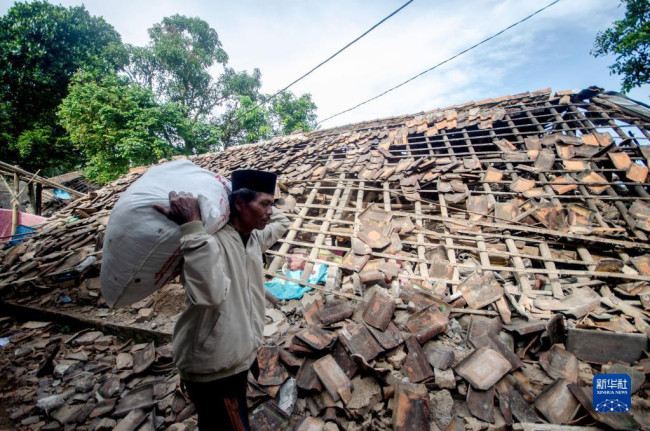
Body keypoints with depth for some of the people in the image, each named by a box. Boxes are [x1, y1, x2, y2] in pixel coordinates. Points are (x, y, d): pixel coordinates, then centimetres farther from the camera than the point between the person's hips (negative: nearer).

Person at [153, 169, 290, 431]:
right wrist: (192, 227, -45)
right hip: (212, 370, -8)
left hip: (238, 360, 8)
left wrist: (261, 205, 4)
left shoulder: (254, 238, 0)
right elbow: (211, 292, -45)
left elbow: (281, 223, 19)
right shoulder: (211, 241, -27)